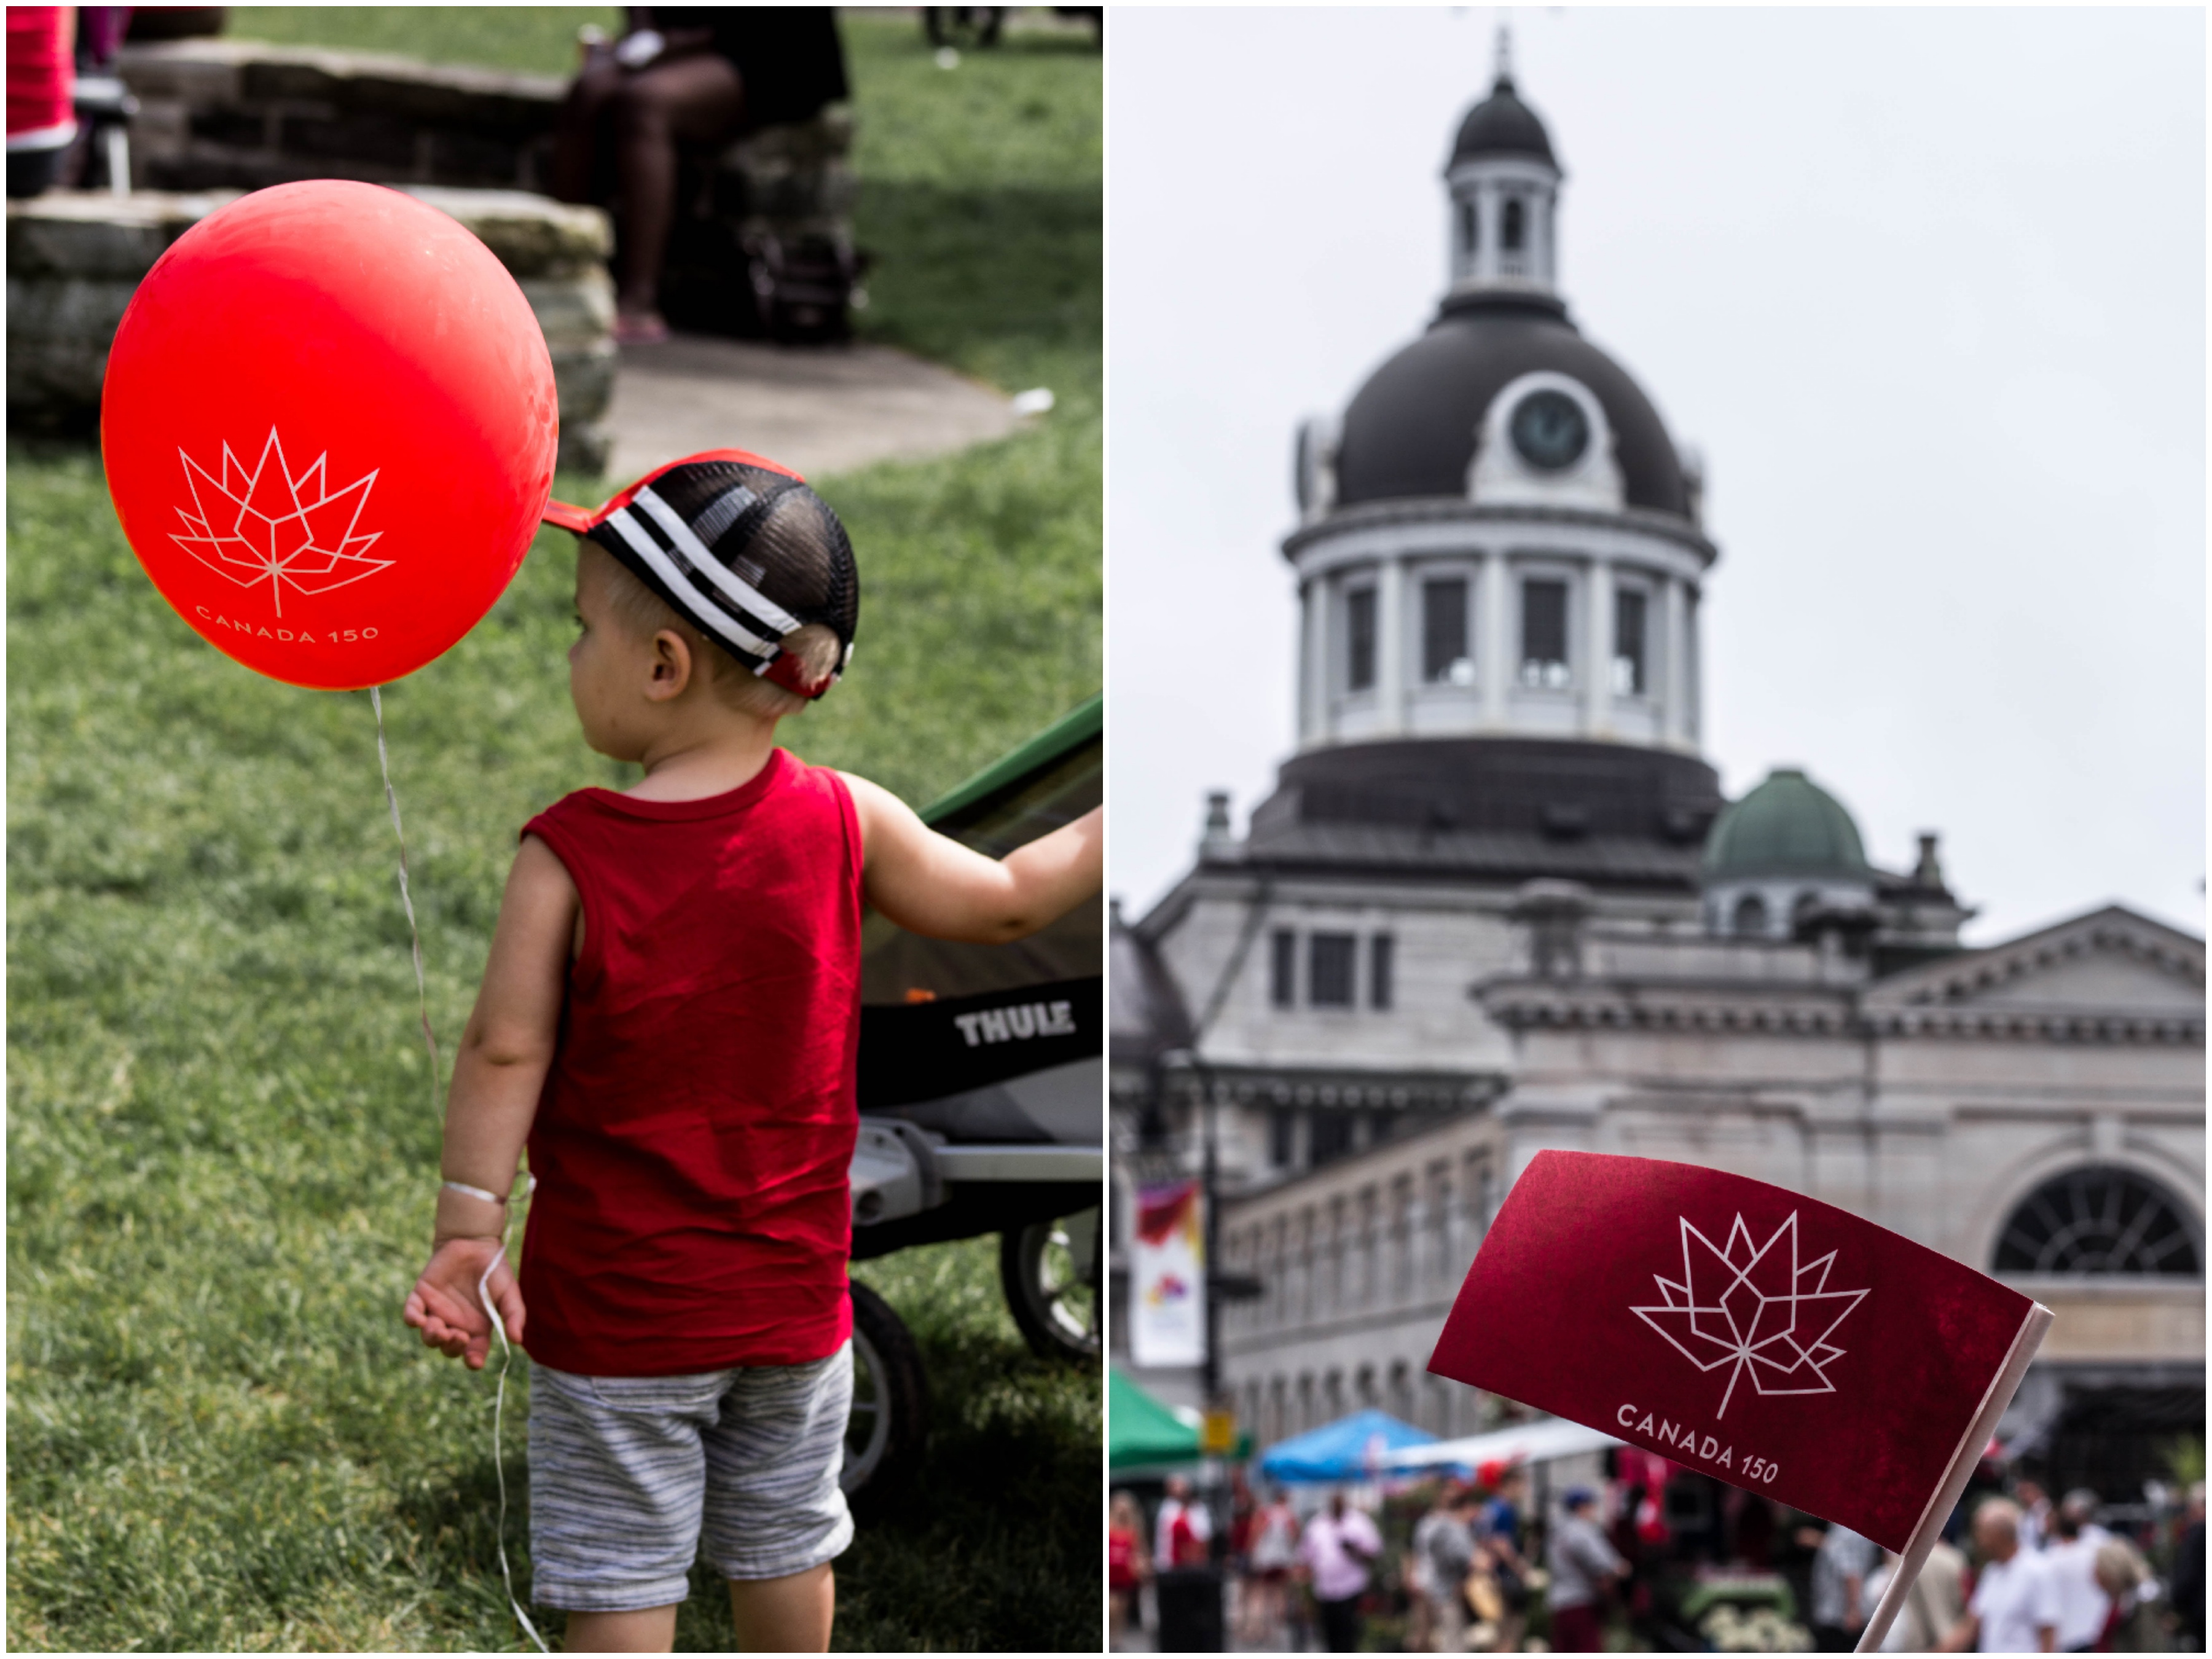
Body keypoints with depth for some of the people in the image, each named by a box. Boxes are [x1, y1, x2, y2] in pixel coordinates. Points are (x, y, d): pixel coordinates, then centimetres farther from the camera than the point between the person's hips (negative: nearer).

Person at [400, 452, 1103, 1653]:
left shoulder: (568, 855, -19)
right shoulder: (844, 824, -11)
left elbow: (505, 1051, -16)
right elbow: (1006, 901, 2)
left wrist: (467, 1228, -7)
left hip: (612, 1297, -3)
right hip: (792, 1286, 4)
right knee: (784, 1541, 22)